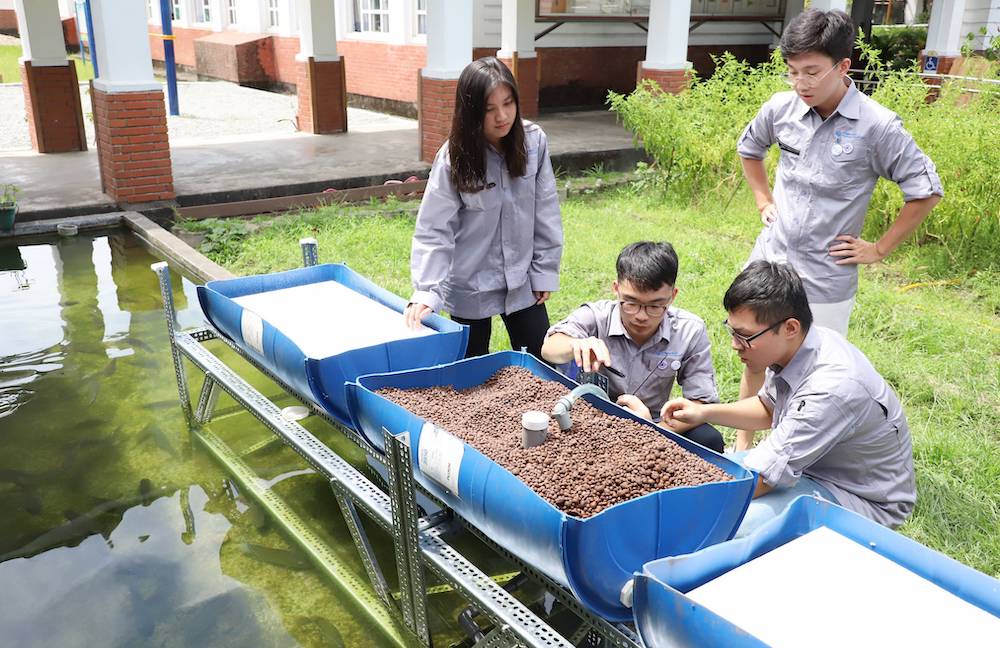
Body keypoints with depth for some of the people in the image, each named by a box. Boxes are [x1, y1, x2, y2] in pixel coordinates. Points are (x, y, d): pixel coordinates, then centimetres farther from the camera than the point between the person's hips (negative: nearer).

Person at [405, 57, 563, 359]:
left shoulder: (534, 141, -9)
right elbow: (433, 231, -17)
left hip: (522, 283, 2)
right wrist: (426, 292, -27)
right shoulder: (455, 156, -15)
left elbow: (545, 212, -2)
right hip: (471, 288, -2)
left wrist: (545, 272, 0)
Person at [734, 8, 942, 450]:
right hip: (768, 264, 4)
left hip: (824, 280, -4)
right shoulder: (781, 108, -3)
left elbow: (926, 192, -6)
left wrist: (879, 249, -6)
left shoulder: (877, 127, -15)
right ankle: (743, 443, 33)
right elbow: (748, 150, 19)